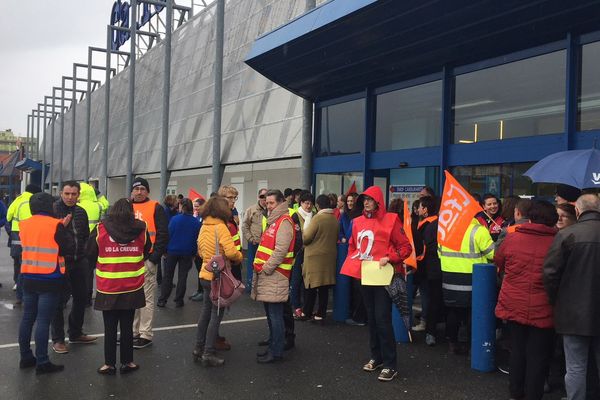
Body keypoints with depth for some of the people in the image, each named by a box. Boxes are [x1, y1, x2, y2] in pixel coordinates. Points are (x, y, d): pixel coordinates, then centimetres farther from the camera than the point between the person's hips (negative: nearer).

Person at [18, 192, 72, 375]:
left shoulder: (24, 224, 4)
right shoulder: (55, 225, -13)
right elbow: (68, 249, -8)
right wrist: (63, 229, 9)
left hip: (28, 278, 6)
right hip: (50, 280, -6)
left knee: (27, 318, 13)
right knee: (43, 321, -3)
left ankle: (25, 357, 22)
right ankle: (42, 362, 1)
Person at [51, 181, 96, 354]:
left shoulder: (81, 212, 10)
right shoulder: (53, 210, -9)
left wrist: (82, 252, 12)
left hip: (79, 261, 6)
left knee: (81, 298, 14)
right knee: (60, 300, 0)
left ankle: (75, 333, 31)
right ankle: (58, 339, 13)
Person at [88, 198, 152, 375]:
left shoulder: (100, 229, -8)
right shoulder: (140, 229, -4)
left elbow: (90, 252, 4)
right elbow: (146, 252, 10)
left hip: (108, 289, -1)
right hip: (132, 288, 1)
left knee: (110, 328, 8)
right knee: (127, 327, 10)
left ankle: (109, 364, 17)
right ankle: (127, 362, 19)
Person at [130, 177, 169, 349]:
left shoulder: (155, 208, -1)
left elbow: (163, 235, -5)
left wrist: (154, 258, -12)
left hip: (147, 260, -5)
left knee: (146, 299, -1)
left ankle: (145, 335, 6)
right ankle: (133, 332, 22)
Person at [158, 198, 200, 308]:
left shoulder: (175, 219, -11)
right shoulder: (196, 222, -5)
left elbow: (168, 234, -8)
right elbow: (197, 238, 0)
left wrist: (165, 249, 1)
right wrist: (194, 253, 8)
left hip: (172, 251, -1)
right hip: (187, 253, 1)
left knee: (168, 276, 10)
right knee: (182, 276, 9)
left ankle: (162, 300, 11)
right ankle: (179, 301, 11)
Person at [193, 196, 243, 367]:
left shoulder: (204, 227, 6)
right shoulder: (220, 227, -17)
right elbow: (231, 252, -23)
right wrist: (240, 256, -4)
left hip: (206, 274, 8)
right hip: (218, 276, -8)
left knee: (206, 311, 18)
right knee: (216, 314, 1)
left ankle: (199, 348, 26)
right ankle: (209, 354, 5)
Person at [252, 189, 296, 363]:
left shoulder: (284, 222, -12)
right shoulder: (274, 221, 19)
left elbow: (281, 250, -21)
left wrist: (267, 268, -17)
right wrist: (260, 267, 15)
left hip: (276, 276, -10)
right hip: (267, 275, 10)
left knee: (275, 315, -4)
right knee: (270, 314, 16)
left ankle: (276, 352, 4)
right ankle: (273, 346, 27)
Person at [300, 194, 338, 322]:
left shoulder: (317, 218, -15)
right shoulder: (335, 219, 3)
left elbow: (306, 238, -13)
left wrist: (304, 230, 7)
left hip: (315, 256, -5)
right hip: (330, 256, 5)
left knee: (311, 285, 5)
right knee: (324, 286, 9)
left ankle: (307, 312, 13)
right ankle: (320, 314, 13)